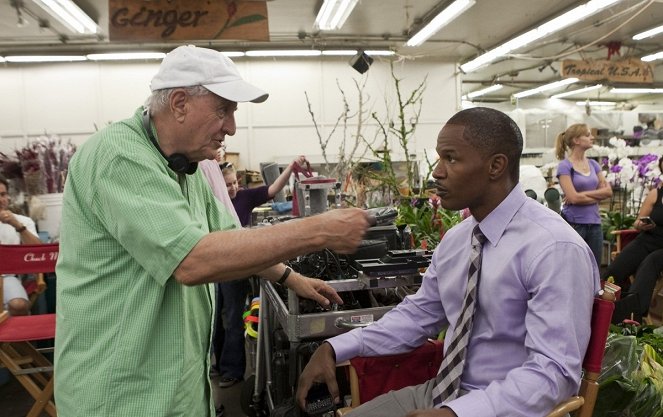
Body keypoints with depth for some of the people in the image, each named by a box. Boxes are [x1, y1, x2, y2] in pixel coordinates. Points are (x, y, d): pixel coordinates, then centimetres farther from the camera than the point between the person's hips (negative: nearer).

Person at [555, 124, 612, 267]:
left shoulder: (593, 164, 11)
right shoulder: (565, 166, -8)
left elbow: (608, 190, 3)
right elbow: (573, 197, -16)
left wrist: (583, 194, -10)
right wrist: (597, 196, -3)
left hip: (594, 223, 6)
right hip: (574, 223, -6)